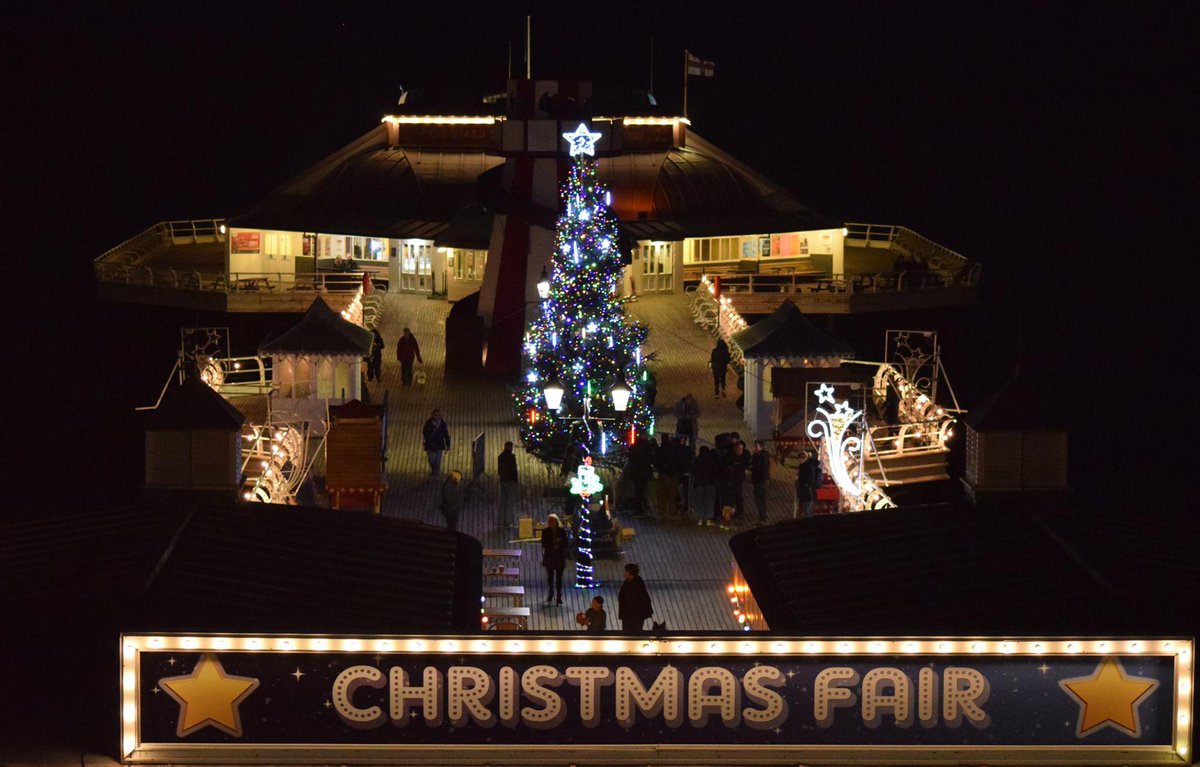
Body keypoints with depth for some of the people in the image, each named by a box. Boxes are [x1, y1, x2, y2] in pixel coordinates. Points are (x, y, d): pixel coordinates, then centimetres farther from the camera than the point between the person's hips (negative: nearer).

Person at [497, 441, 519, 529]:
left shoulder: (501, 456, 10)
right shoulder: (511, 456, -11)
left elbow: (499, 470, 13)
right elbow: (514, 469, -14)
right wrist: (516, 480, -8)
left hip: (502, 481, 7)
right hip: (510, 481, -7)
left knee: (503, 502, 10)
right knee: (510, 501, -4)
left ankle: (501, 522, 10)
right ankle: (508, 522, -8)